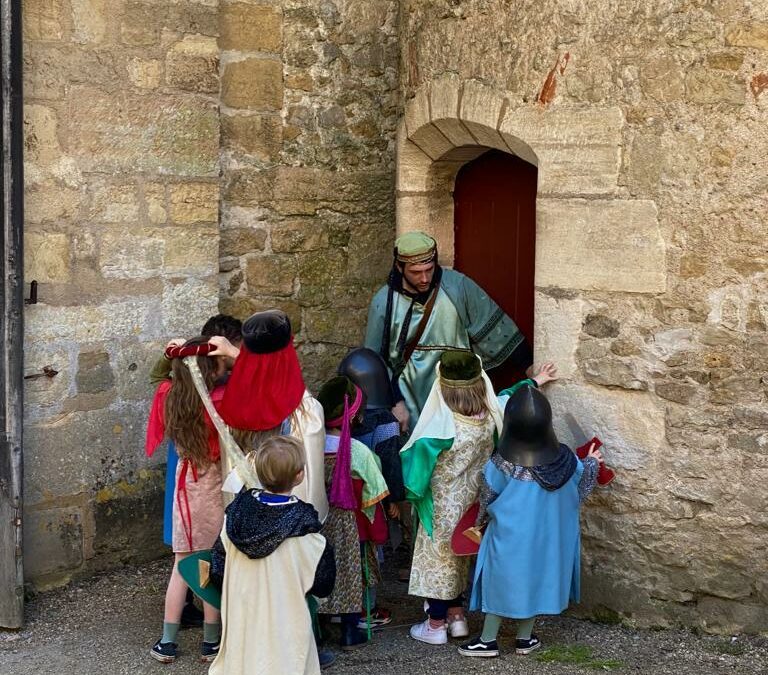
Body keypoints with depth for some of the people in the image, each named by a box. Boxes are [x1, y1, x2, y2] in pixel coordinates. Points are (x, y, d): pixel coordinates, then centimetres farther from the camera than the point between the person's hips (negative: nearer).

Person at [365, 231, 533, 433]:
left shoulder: (458, 287, -9)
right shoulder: (383, 303, -7)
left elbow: (492, 327, -2)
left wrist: (530, 367, -1)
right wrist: (395, 402, -6)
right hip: (411, 406, 0)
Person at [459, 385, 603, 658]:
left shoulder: (500, 465, -24)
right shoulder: (564, 459, -17)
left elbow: (486, 501, -9)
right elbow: (579, 489, 4)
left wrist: (481, 520, 14)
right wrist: (592, 462, 24)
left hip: (508, 537, -2)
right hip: (544, 538, 2)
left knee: (501, 580, 13)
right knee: (534, 579, 19)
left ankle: (488, 640, 22)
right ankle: (525, 639, 30)